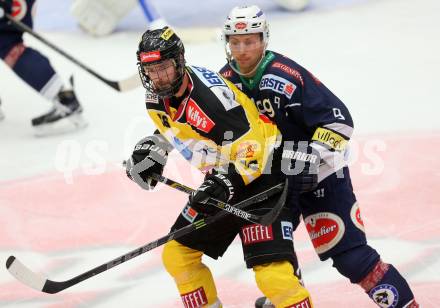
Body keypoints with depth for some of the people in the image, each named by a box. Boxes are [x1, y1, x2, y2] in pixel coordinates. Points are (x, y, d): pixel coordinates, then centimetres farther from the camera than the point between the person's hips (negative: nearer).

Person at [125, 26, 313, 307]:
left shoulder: (210, 94, -28)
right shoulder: (157, 97, -1)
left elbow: (252, 142, -29)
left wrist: (229, 181, -37)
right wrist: (151, 150, 8)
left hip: (260, 171, -9)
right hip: (222, 178, 9)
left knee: (271, 270, -22)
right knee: (177, 254, 11)